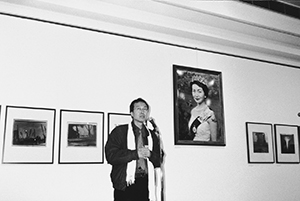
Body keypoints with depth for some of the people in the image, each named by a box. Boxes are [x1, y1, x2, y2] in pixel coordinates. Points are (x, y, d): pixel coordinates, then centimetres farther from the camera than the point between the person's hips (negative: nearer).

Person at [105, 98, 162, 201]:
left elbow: (158, 161, 13)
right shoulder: (119, 131, 3)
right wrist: (136, 154, -14)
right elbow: (111, 156, -10)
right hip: (126, 185, -3)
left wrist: (149, 154, -8)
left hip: (145, 184, 3)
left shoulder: (152, 135, 16)